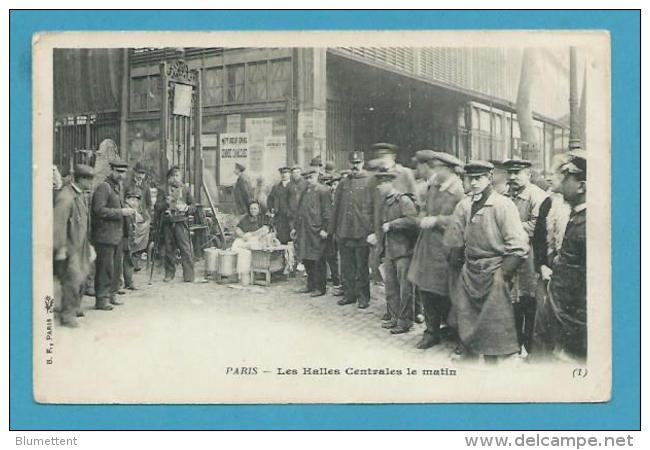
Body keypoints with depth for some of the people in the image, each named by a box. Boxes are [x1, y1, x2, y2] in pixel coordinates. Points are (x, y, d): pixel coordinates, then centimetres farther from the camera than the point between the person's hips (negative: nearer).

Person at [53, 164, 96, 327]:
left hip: (80, 245, 9)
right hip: (69, 246, -9)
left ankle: (75, 307, 32)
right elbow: (59, 224, -21)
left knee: (81, 277, 16)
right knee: (73, 278, -11)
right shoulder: (66, 197, -19)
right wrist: (61, 249, -21)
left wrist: (88, 244, 21)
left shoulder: (81, 195, 11)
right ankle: (67, 315, -3)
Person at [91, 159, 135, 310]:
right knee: (105, 268, -6)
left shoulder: (118, 186, 18)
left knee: (117, 267, 13)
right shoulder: (103, 187, -12)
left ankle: (111, 295, 24)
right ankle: (101, 299, 1)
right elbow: (99, 210, -20)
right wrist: (121, 212, -21)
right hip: (105, 235, -9)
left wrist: (128, 210, 9)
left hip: (118, 234, 9)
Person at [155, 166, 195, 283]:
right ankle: (169, 273, 19)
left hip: (181, 222, -1)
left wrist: (186, 208, -9)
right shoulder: (163, 190, 9)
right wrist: (166, 203, -15)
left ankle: (189, 275, -4)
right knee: (169, 249, 7)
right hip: (167, 222, 2)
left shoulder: (185, 189, 9)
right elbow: (157, 206, 3)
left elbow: (193, 205, 12)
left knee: (185, 249, -7)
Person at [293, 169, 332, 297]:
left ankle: (320, 288, 6)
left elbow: (327, 212, -11)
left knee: (318, 261, -3)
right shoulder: (305, 191, 17)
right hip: (304, 230, 8)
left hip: (316, 230, -8)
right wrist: (296, 227, 18)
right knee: (306, 259, 12)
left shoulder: (323, 191, -7)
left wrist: (324, 229, -16)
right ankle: (311, 285, 23)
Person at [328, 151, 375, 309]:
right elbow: (336, 207, 14)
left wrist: (373, 231, -14)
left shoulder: (370, 182, -3)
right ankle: (349, 294, 20)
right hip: (344, 232, 5)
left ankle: (363, 296, 12)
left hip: (362, 232, -4)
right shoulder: (343, 183, 12)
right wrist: (332, 229, 11)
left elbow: (376, 207, -7)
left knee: (362, 267, 2)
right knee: (346, 266, 10)